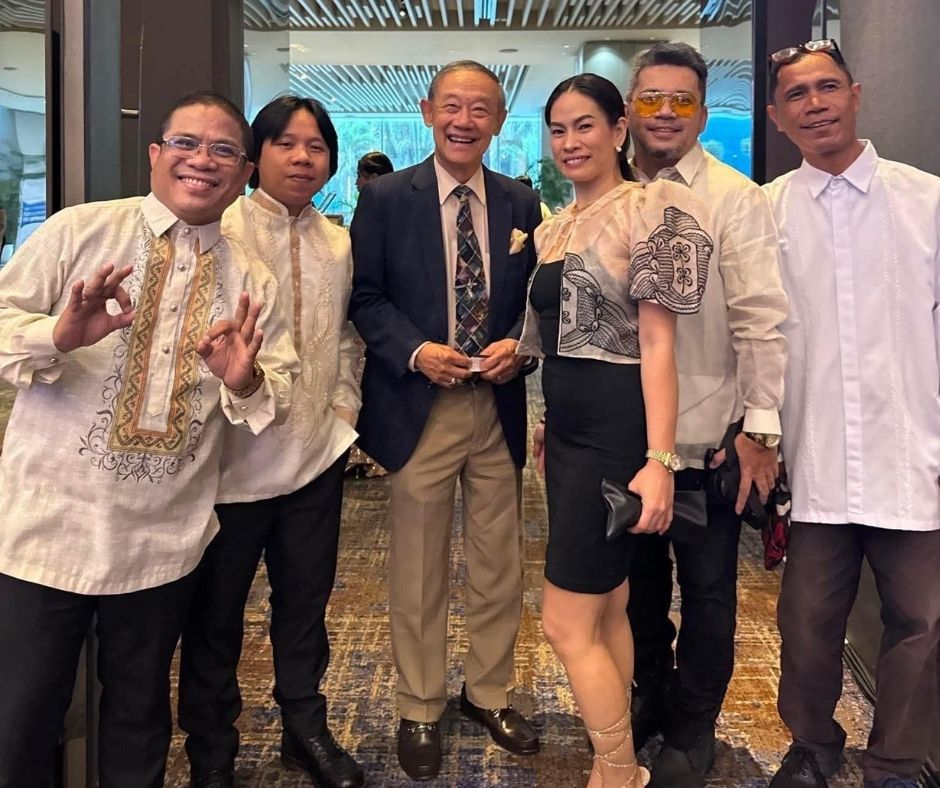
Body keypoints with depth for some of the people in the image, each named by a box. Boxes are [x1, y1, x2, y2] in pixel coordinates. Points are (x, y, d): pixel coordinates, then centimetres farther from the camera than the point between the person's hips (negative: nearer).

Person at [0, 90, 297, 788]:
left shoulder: (251, 283, 6)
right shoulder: (79, 231, -1)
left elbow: (279, 401, 5)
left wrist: (245, 381, -17)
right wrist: (59, 335, -24)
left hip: (162, 540, 3)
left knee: (139, 714, 19)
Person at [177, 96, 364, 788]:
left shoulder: (339, 243, 8)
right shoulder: (219, 231, -9)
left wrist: (344, 408, 9)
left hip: (317, 453, 4)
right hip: (235, 456, -4)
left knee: (306, 599, 17)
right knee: (216, 609, 10)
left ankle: (306, 728, 37)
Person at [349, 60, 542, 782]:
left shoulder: (521, 204, 7)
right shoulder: (386, 198, -1)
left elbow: (538, 300, 10)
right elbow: (365, 297, -2)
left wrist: (518, 346, -10)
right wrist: (416, 352, -16)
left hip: (499, 405, 3)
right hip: (418, 407, -2)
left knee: (500, 566, 13)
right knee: (418, 572, 8)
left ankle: (490, 693, 33)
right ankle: (420, 709, 26)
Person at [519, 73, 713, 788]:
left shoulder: (646, 208, -10)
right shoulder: (554, 229, 13)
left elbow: (655, 339, -16)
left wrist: (659, 460, -20)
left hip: (615, 431, -8)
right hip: (568, 430, 8)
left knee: (566, 623, -4)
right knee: (608, 611, 17)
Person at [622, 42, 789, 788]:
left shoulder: (734, 199, -7)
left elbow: (761, 319, -12)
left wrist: (759, 427, -16)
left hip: (706, 435, -4)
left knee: (706, 591, 10)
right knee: (639, 577, 19)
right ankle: (652, 696, 41)